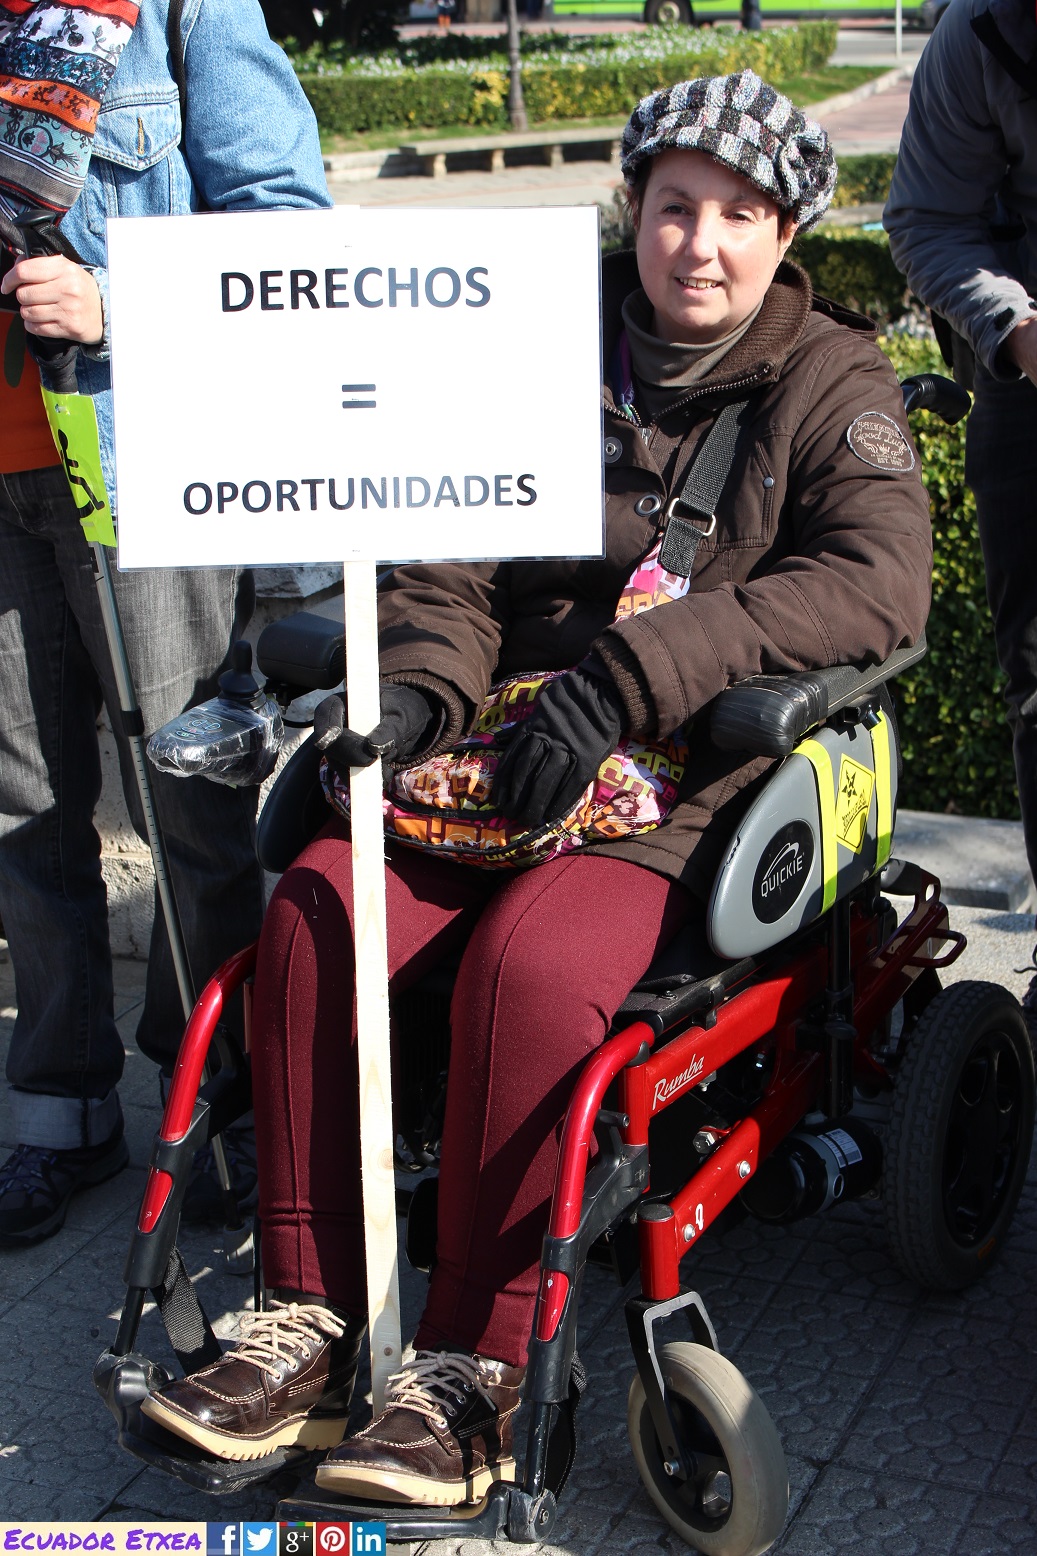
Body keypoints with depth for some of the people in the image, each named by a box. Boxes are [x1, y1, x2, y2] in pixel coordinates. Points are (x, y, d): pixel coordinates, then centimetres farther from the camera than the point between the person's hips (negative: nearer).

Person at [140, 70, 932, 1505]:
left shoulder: (832, 380, 2)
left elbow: (878, 582, -15)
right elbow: (458, 558, 10)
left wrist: (632, 672, -24)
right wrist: (419, 684, -13)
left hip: (699, 786, -4)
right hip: (515, 748, 4)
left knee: (529, 958, -33)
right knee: (316, 905, -21)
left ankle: (475, 1369, -18)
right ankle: (310, 1323, -11)